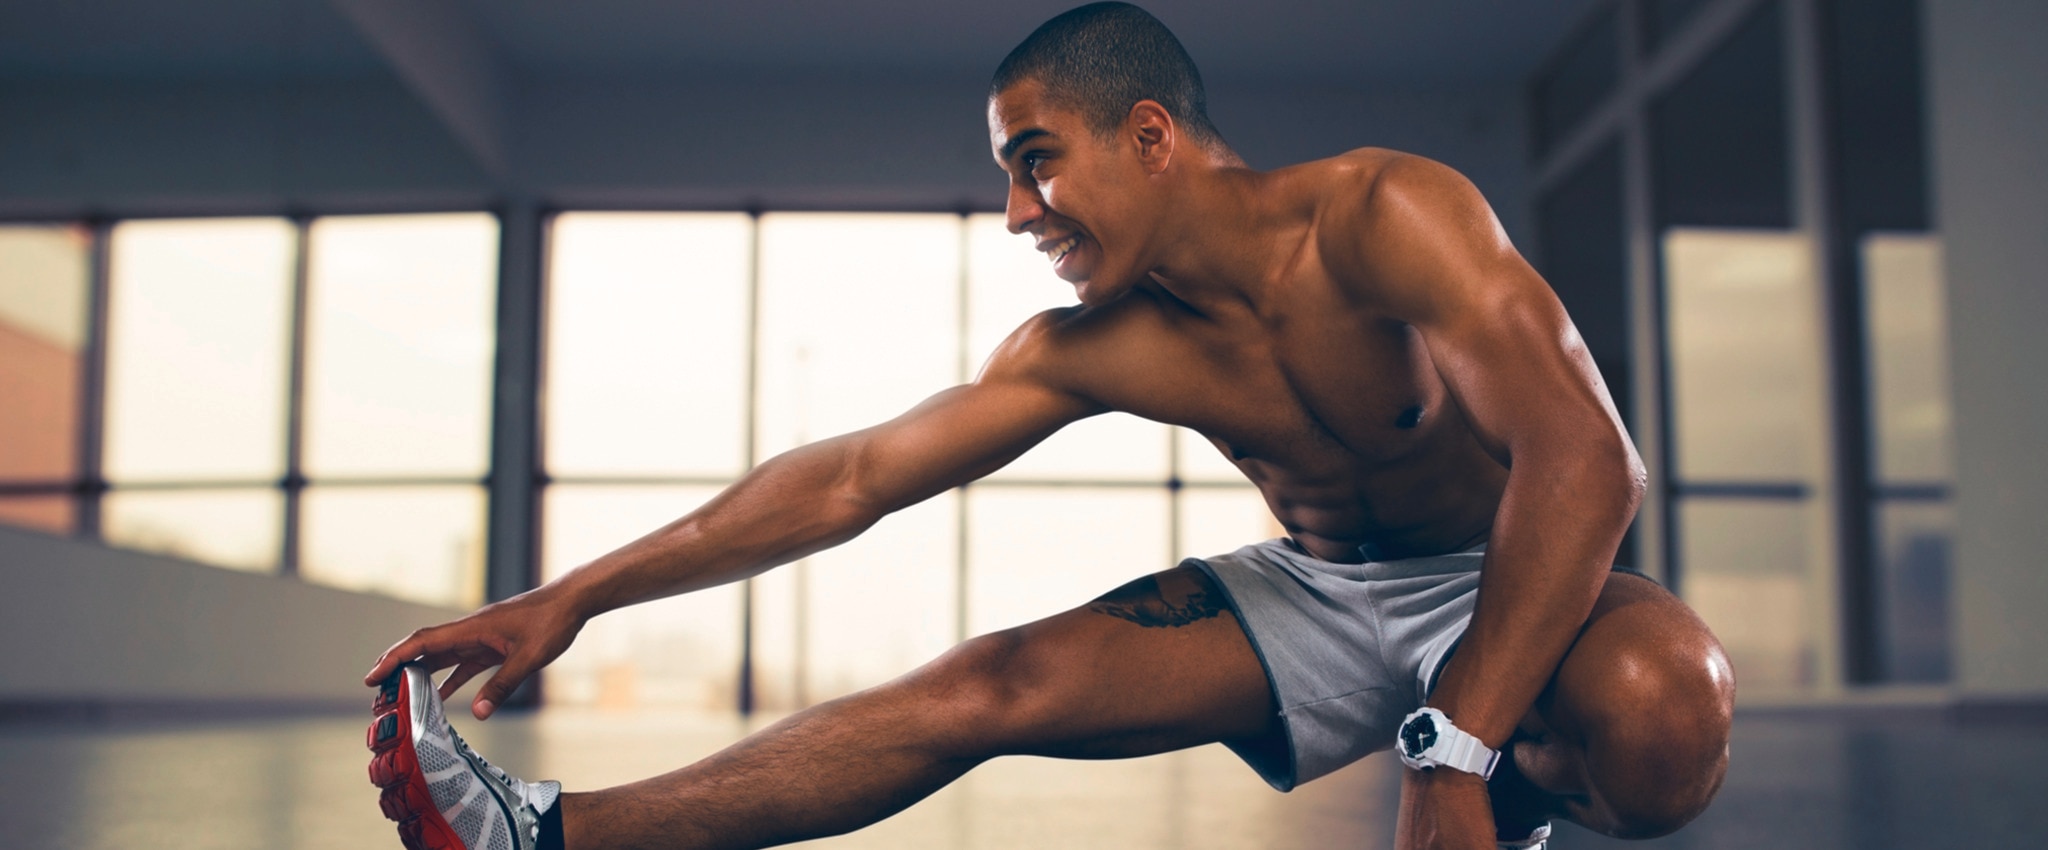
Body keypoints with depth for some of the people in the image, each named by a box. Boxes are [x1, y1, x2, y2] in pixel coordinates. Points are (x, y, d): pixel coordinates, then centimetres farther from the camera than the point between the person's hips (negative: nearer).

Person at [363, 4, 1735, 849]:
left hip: (1507, 591, -3)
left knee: (1657, 713, -40)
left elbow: (1587, 457, -35)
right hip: (1321, 595, 4)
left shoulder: (1384, 217, -26)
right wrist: (570, 601, -10)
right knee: (992, 686, -12)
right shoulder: (1090, 353, -9)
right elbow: (851, 477, -8)